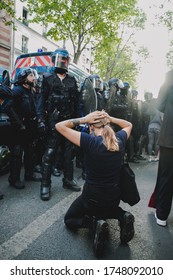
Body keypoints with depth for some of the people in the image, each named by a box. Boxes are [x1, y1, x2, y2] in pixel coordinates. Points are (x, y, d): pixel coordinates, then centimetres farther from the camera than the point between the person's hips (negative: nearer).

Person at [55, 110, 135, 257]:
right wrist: (109, 118, 2)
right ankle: (122, 216, 7)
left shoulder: (90, 141, -22)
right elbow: (129, 125, 17)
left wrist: (84, 119, -11)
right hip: (114, 198, 5)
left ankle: (94, 223, -8)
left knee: (69, 220, 23)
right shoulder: (120, 139, -8)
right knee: (108, 207, 41)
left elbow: (59, 126, -15)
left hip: (91, 197, -4)